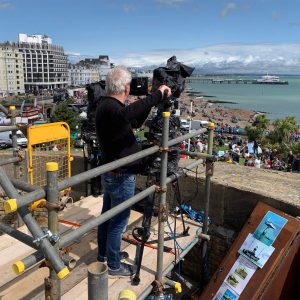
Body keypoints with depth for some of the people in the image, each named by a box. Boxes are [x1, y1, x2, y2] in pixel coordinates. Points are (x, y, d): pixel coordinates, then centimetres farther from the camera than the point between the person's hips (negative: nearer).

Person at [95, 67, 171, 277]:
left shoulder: (108, 105, 9)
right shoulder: (110, 107, -22)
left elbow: (135, 122, 18)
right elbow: (127, 114, -46)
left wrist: (152, 102, 12)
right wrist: (157, 95, -35)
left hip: (111, 173, 10)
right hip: (121, 176, -10)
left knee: (107, 213, 21)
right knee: (119, 220, 4)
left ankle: (104, 253, 40)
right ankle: (114, 265, 20)